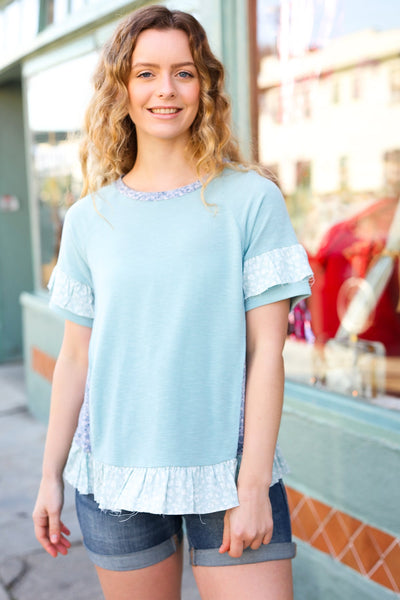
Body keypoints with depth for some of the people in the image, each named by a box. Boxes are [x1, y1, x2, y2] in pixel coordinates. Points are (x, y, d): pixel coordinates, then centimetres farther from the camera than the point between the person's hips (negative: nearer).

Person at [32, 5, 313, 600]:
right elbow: (76, 356, 7)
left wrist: (253, 484, -10)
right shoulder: (89, 218, 3)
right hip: (115, 478, 2)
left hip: (229, 474, -2)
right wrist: (51, 476, 9)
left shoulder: (252, 200, -5)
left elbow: (267, 351, -7)